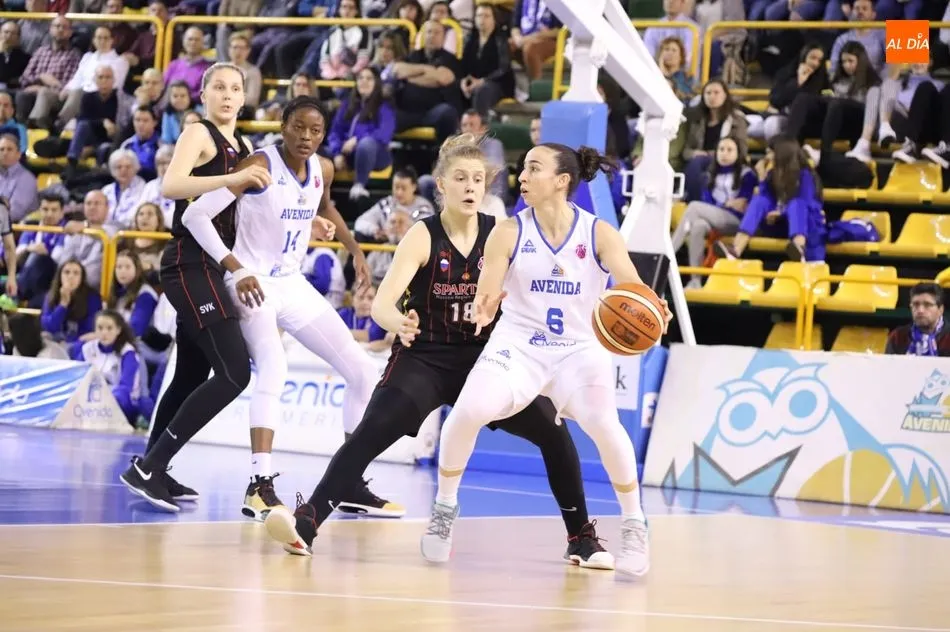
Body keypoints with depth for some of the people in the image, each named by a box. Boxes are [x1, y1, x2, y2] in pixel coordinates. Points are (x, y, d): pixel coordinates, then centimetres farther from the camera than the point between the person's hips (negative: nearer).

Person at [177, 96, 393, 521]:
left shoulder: (323, 169, 2)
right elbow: (195, 215, -20)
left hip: (294, 285, 8)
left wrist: (353, 249, 18)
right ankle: (260, 488, -34)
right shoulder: (260, 165, -17)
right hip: (254, 284, -7)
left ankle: (352, 485, 16)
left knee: (362, 370, 6)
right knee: (273, 368, -32)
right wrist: (236, 269, -25)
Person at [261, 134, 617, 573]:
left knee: (554, 432, -8)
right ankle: (306, 524, -29)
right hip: (424, 359, -3)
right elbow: (382, 302, -24)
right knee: (370, 434, -25)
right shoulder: (423, 236, -13)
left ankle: (581, 538, 8)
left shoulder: (500, 234, -4)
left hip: (484, 358, 3)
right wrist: (399, 323, -46)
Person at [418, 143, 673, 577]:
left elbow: (633, 288, -19)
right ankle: (444, 509, 0)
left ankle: (633, 527, -5)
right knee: (467, 412, -25)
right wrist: (484, 310, -40)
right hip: (517, 345, 1)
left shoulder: (599, 234, -6)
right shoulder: (509, 233, -5)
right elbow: (484, 298, -15)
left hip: (579, 349, -1)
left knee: (604, 425, -27)